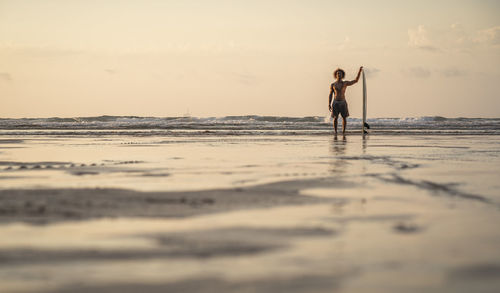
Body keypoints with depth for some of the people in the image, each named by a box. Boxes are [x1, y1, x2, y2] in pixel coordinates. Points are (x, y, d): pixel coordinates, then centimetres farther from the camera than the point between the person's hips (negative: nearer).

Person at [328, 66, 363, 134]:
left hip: (343, 103, 1)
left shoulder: (345, 83, 5)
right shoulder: (332, 85, 4)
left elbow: (356, 80, 2)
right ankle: (335, 132, 6)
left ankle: (343, 132, 9)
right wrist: (329, 104, -9)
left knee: (344, 117, -2)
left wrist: (359, 71, -7)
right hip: (335, 103, -1)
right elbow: (330, 95, 4)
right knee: (335, 118, -5)